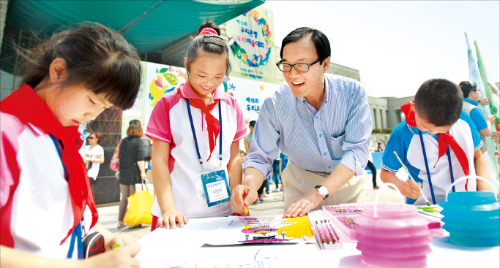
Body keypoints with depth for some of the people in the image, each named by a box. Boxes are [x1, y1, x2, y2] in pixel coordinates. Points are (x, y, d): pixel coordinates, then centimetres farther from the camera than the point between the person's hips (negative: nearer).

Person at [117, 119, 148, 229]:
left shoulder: (123, 141, 10)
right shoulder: (139, 142, -8)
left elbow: (120, 157, 16)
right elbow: (140, 159, -16)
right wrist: (142, 172, -17)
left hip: (123, 174, 6)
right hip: (135, 175, -6)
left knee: (124, 199, 14)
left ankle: (121, 222, 19)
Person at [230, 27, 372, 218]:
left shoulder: (353, 93, -19)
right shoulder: (274, 105, -19)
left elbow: (356, 151, -24)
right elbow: (260, 157, -14)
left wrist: (318, 193, -35)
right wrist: (250, 186, -36)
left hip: (346, 182, 1)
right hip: (301, 185, 0)